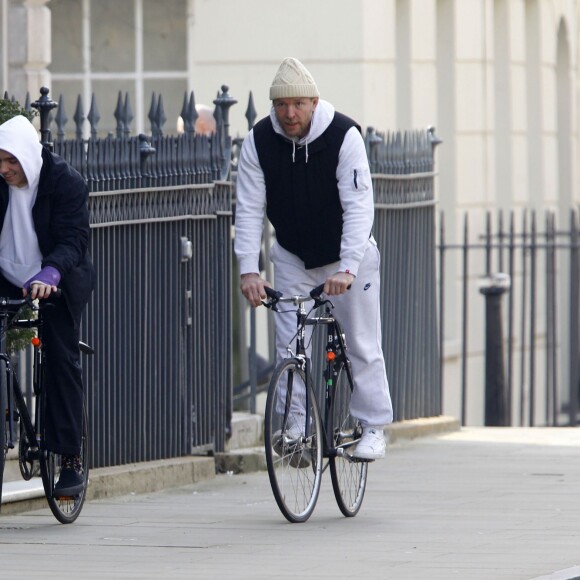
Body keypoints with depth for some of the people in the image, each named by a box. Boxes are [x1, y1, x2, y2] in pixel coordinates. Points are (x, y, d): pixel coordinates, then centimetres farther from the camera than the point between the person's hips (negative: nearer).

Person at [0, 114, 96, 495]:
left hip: (57, 286, -3)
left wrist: (49, 275, -44)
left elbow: (73, 241, -26)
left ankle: (71, 458, -4)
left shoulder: (67, 182, -18)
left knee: (62, 360, -7)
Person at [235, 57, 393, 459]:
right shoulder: (259, 141, -15)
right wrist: (249, 269, -27)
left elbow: (359, 207, -28)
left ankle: (373, 428, 10)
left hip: (349, 256, -2)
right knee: (289, 346, -4)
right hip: (292, 257, 3)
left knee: (362, 344, 0)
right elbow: (249, 209, -15)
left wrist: (347, 268, -38)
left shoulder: (344, 136, -23)